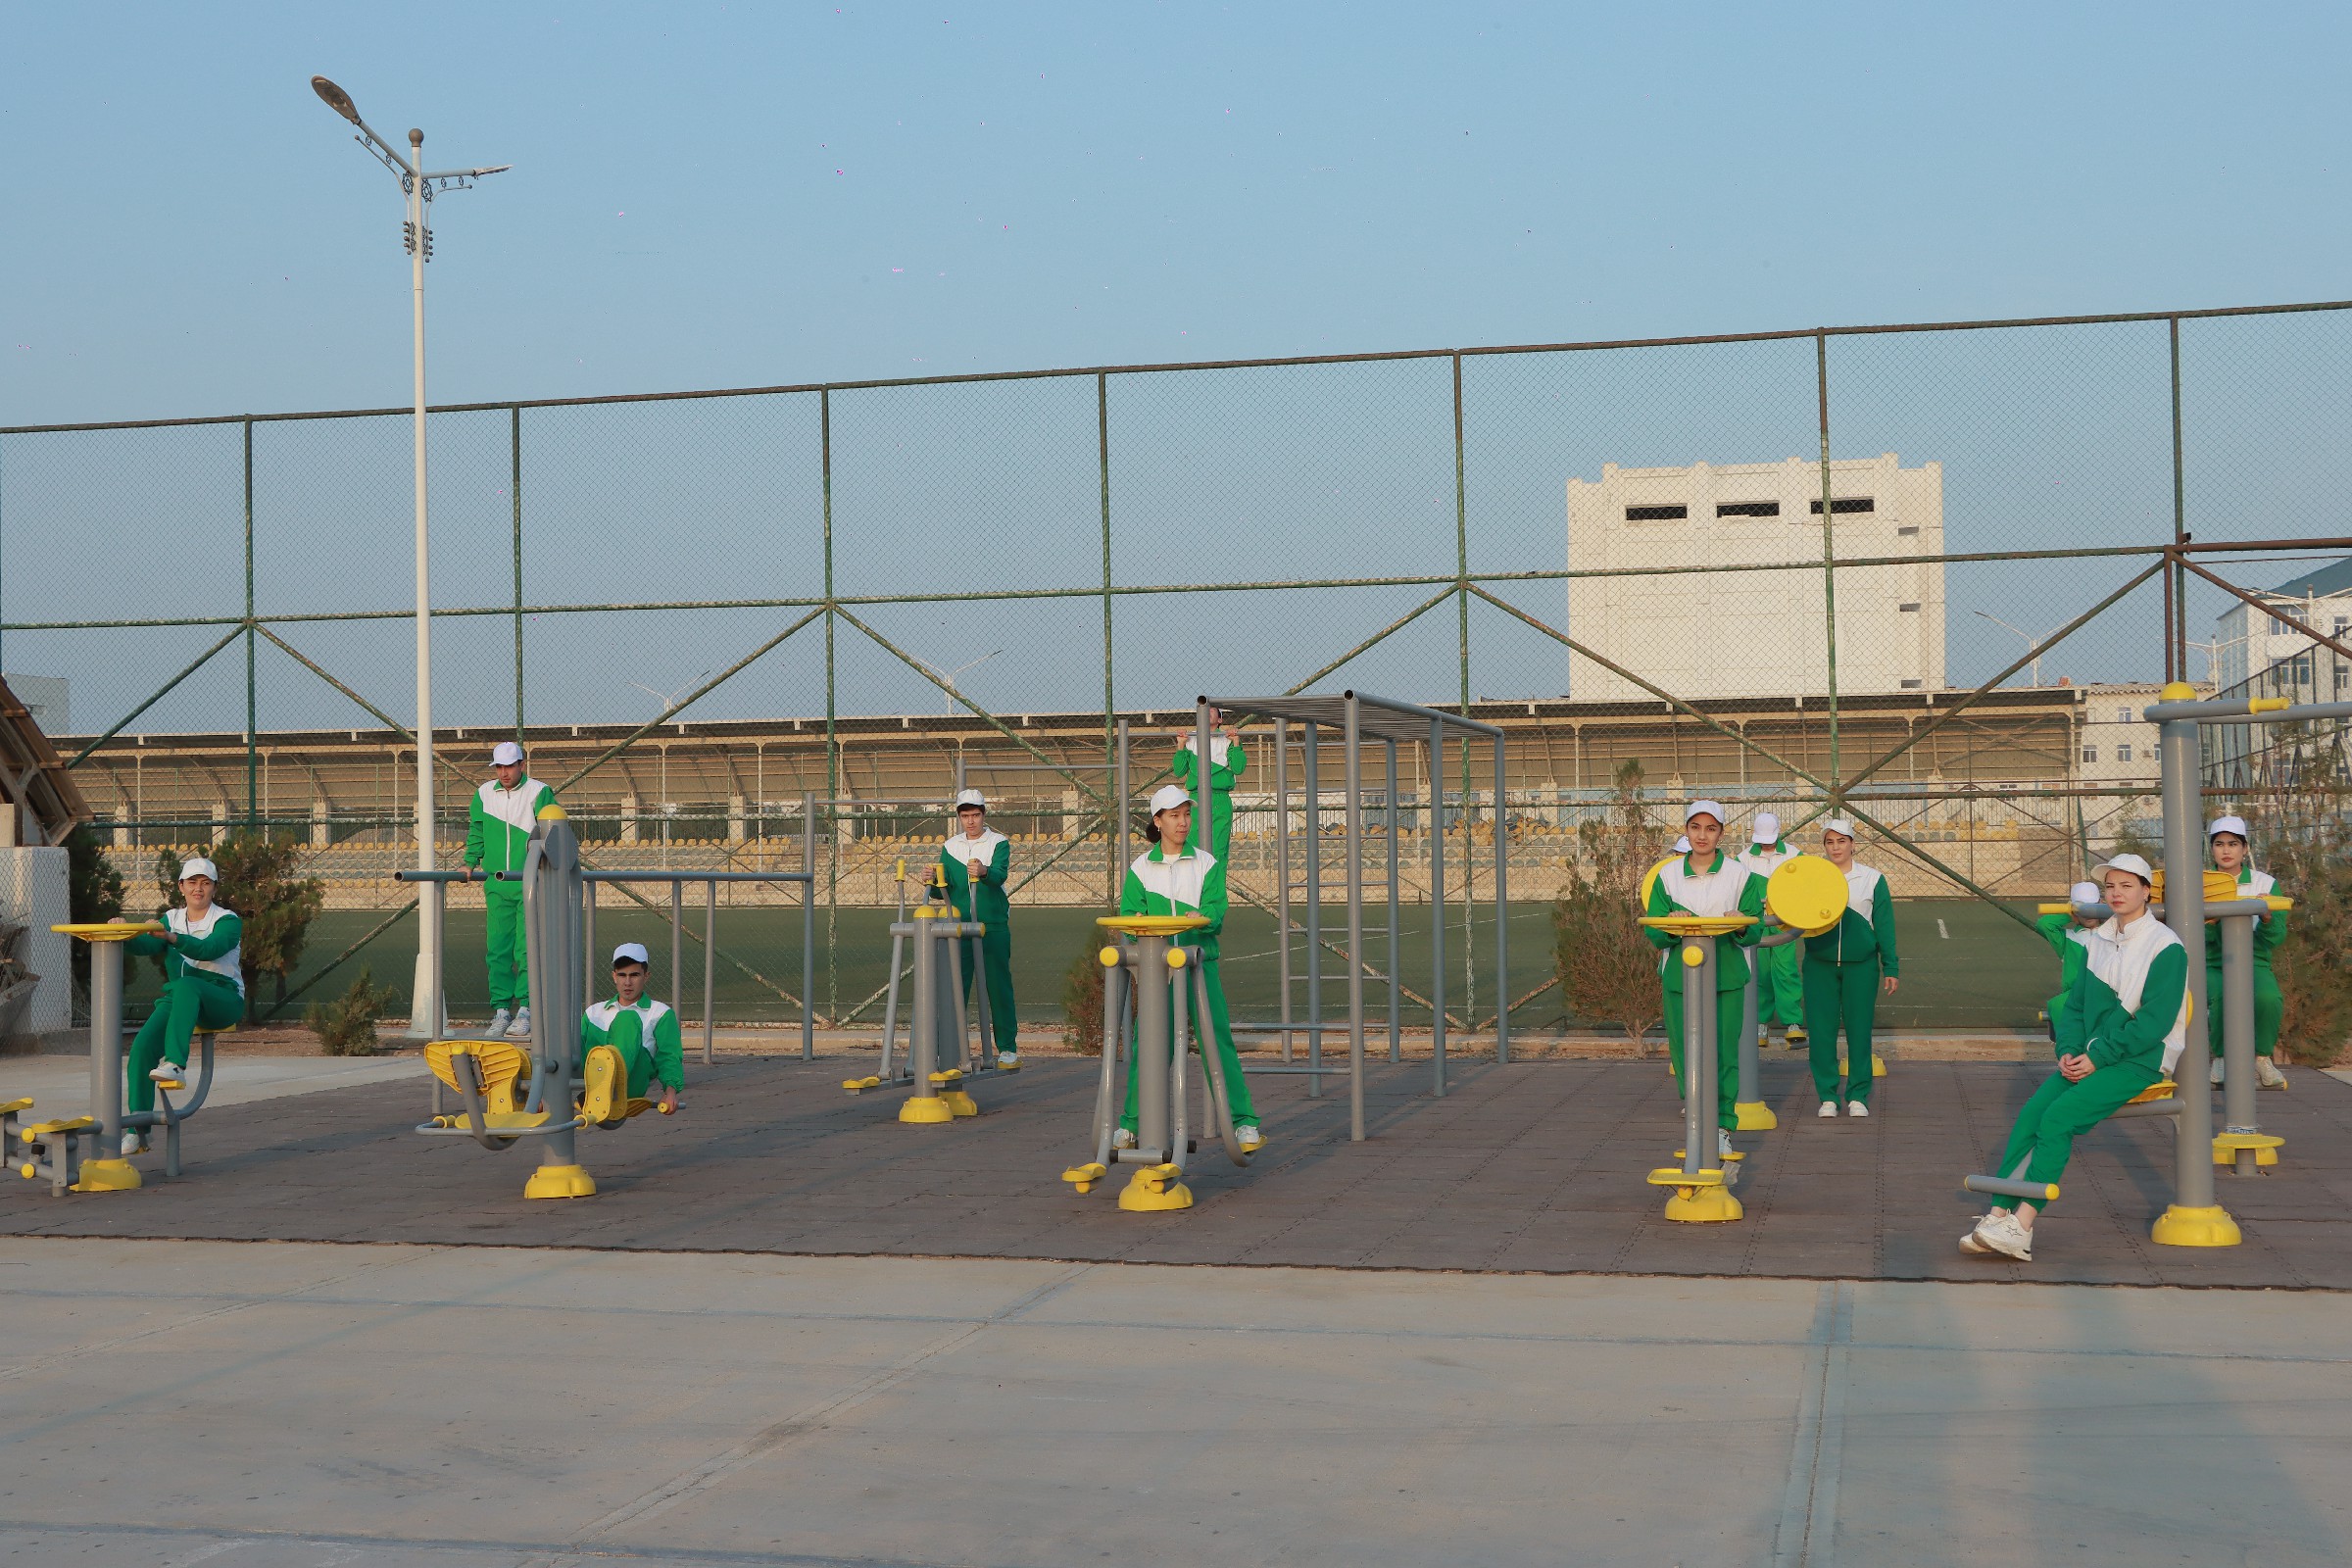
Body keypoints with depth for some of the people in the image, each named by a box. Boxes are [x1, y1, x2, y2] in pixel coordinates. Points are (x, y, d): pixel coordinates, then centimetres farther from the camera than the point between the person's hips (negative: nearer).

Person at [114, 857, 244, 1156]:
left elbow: (209, 949, -21)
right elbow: (144, 946, -4)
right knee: (143, 1044, -22)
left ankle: (176, 1064, -48)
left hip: (223, 1000, -4)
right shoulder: (171, 919, 15)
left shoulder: (228, 920, 0)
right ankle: (137, 1129, -22)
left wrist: (172, 937, -38)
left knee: (186, 985, -38)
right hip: (178, 1000, 4)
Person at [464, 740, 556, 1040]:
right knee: (498, 948, 2)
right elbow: (476, 832, 19)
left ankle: (525, 1010, -3)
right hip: (497, 885, 4)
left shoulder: (539, 793, -1)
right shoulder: (484, 794, 12)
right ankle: (501, 1009, 7)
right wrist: (468, 863, 7)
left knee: (527, 948, -6)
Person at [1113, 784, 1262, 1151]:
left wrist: (1200, 920, -25)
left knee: (1217, 1041, -7)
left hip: (1200, 963, -1)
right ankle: (1131, 1124, 12)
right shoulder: (1140, 868, 9)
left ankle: (1244, 1123, -3)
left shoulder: (1207, 864, 6)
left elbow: (1216, 913, -4)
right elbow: (1130, 917, 3)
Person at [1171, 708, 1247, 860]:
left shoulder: (1227, 740, 10)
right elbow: (1179, 772, 9)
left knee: (1218, 850, -6)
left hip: (1221, 801, -1)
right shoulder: (1190, 739, 14)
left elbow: (1238, 769, -2)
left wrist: (1236, 743, -6)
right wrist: (1180, 746, 2)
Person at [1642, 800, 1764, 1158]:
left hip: (1726, 977, -1)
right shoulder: (1667, 875, 7)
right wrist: (1672, 926, -17)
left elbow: (1755, 931, 4)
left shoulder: (1739, 875, 5)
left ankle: (1722, 1128, 3)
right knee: (1685, 1054, 1)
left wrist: (1741, 927, -19)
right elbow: (1654, 933, 5)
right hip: (1679, 976, 1)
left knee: (1724, 1051, -6)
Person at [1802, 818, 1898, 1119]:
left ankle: (1858, 1096, 11)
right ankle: (1827, 1096, 8)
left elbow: (1884, 925, 5)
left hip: (1861, 966, -1)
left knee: (1859, 1031, 1)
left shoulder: (1872, 879, 4)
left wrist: (1890, 967, 2)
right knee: (1821, 1031, -1)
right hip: (1820, 966, 1)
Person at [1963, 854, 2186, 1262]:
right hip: (2090, 1057, 7)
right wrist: (2069, 1051, -3)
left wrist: (2097, 1057, -16)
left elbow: (2156, 1019, -14)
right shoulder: (2097, 941, 14)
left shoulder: (2165, 946, -7)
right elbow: (2074, 1004, 16)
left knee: (2058, 1117, -26)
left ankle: (2021, 1228, -29)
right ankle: (1997, 1217, -22)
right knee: (2030, 1113, -16)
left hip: (2139, 1061, -7)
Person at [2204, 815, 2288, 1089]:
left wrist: (2267, 918, -22)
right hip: (2213, 966, 0)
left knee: (2268, 997, -33)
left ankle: (2262, 1059, -8)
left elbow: (2277, 938, -1)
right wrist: (2210, 922, -25)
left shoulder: (2265, 883, 6)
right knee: (2222, 995, -35)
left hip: (2254, 963, 0)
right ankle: (2221, 1058, -10)